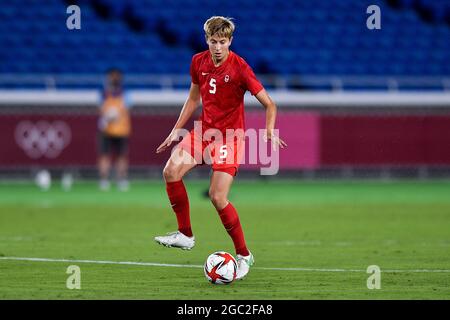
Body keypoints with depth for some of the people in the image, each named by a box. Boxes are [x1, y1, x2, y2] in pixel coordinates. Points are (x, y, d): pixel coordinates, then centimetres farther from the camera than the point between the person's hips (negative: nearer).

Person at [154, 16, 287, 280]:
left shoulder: (239, 68, -15)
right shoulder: (199, 62, 2)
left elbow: (269, 104, -12)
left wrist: (270, 132, -28)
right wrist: (176, 130, 15)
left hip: (229, 137, -5)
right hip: (204, 131, 5)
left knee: (218, 197, -14)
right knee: (171, 171, -16)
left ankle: (244, 255, 2)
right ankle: (185, 235, -1)